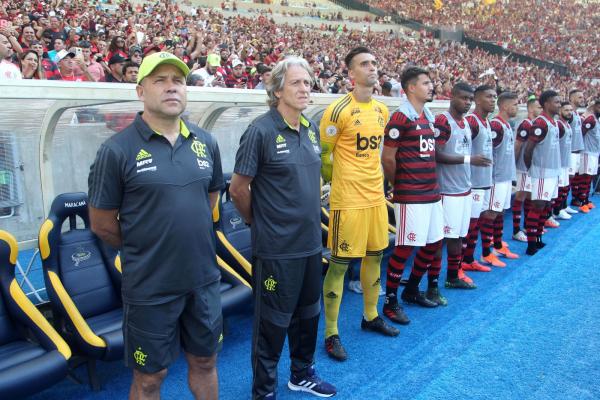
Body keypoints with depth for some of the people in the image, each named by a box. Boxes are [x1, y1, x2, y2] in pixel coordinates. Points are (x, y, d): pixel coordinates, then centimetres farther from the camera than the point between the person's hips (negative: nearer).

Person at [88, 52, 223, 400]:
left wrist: (192, 237, 11)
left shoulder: (206, 143, 2)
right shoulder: (118, 149, -12)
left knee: (205, 362, 21)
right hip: (150, 286, -4)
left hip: (205, 279, 5)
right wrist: (144, 248, 3)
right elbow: (102, 223, -6)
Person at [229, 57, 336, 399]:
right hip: (277, 247, -7)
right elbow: (238, 189, -11)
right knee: (273, 322, 8)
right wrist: (259, 221, 0)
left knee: (309, 314, 21)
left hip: (311, 242, 7)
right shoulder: (261, 130, -15)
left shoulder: (312, 129, 6)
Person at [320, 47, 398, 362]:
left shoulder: (382, 110, 10)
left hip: (376, 196, 8)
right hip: (349, 200, -7)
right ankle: (331, 334, 12)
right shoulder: (338, 110, -13)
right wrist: (340, 183, 1)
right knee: (340, 264, -1)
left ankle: (370, 316, 36)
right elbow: (323, 155, -7)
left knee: (375, 256, 17)